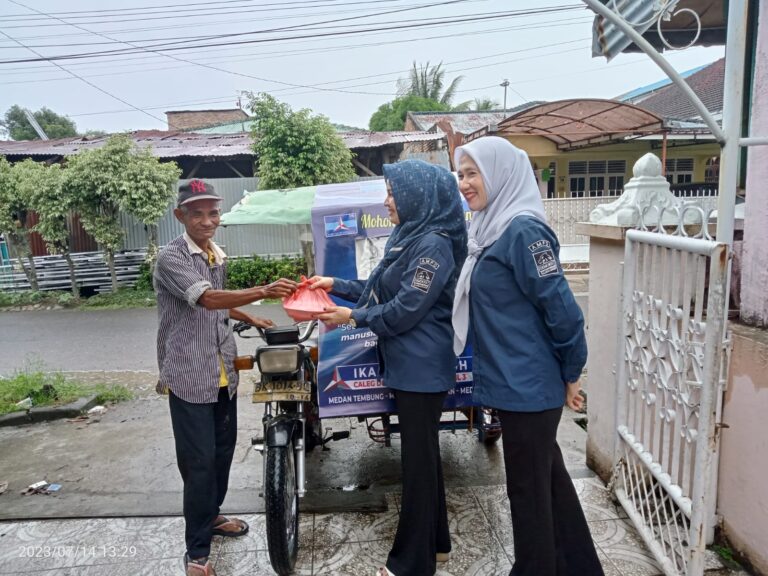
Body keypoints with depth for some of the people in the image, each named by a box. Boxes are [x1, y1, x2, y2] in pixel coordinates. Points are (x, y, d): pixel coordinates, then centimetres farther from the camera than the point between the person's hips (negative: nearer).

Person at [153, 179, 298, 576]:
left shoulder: (217, 256, 11)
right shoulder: (171, 258, -15)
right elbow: (207, 299, -31)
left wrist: (250, 319, 21)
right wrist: (263, 292, -40)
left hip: (223, 373, 8)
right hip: (189, 376, -8)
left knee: (223, 451, 18)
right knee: (199, 462, -3)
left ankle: (211, 515, 39)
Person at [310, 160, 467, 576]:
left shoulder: (434, 244, -18)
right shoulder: (407, 236, 12)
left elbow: (406, 309, -20)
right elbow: (381, 290, 18)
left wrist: (353, 317, -10)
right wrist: (337, 285, 13)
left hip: (422, 367, -10)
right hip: (408, 363, 10)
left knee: (418, 459, 3)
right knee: (424, 454, 19)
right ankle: (435, 542, 36)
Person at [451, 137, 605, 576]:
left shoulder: (523, 229, -19)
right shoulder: (492, 228, 9)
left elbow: (561, 307, -19)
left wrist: (571, 374, -11)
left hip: (529, 385, -9)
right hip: (515, 381, 9)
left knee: (528, 489, 8)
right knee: (549, 477, 21)